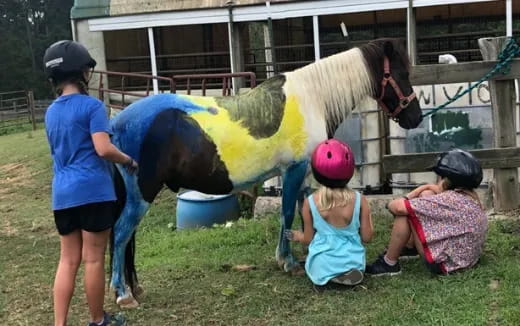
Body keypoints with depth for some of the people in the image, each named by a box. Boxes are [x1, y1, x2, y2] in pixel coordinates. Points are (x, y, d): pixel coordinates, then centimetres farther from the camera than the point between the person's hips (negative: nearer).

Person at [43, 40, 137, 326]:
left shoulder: (51, 112, 14)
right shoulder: (91, 105, -9)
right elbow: (103, 149, -18)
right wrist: (128, 160, -1)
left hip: (62, 194, 6)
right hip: (92, 190, -6)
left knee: (67, 260, 11)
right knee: (93, 259, 4)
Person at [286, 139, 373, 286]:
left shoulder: (310, 203, -12)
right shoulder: (359, 200, -12)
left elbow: (308, 239, -1)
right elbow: (367, 237, -4)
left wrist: (298, 236, 23)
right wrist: (368, 217, 17)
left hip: (322, 266, -4)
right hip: (353, 262, 4)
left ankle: (331, 277, 1)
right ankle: (348, 273, 6)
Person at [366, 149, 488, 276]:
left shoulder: (450, 200, -24)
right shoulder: (470, 195, 3)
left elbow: (398, 207, -22)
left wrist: (392, 204, -1)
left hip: (447, 264, -9)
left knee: (403, 212, -11)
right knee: (426, 195, 10)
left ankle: (389, 264, 4)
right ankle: (411, 247, 26)